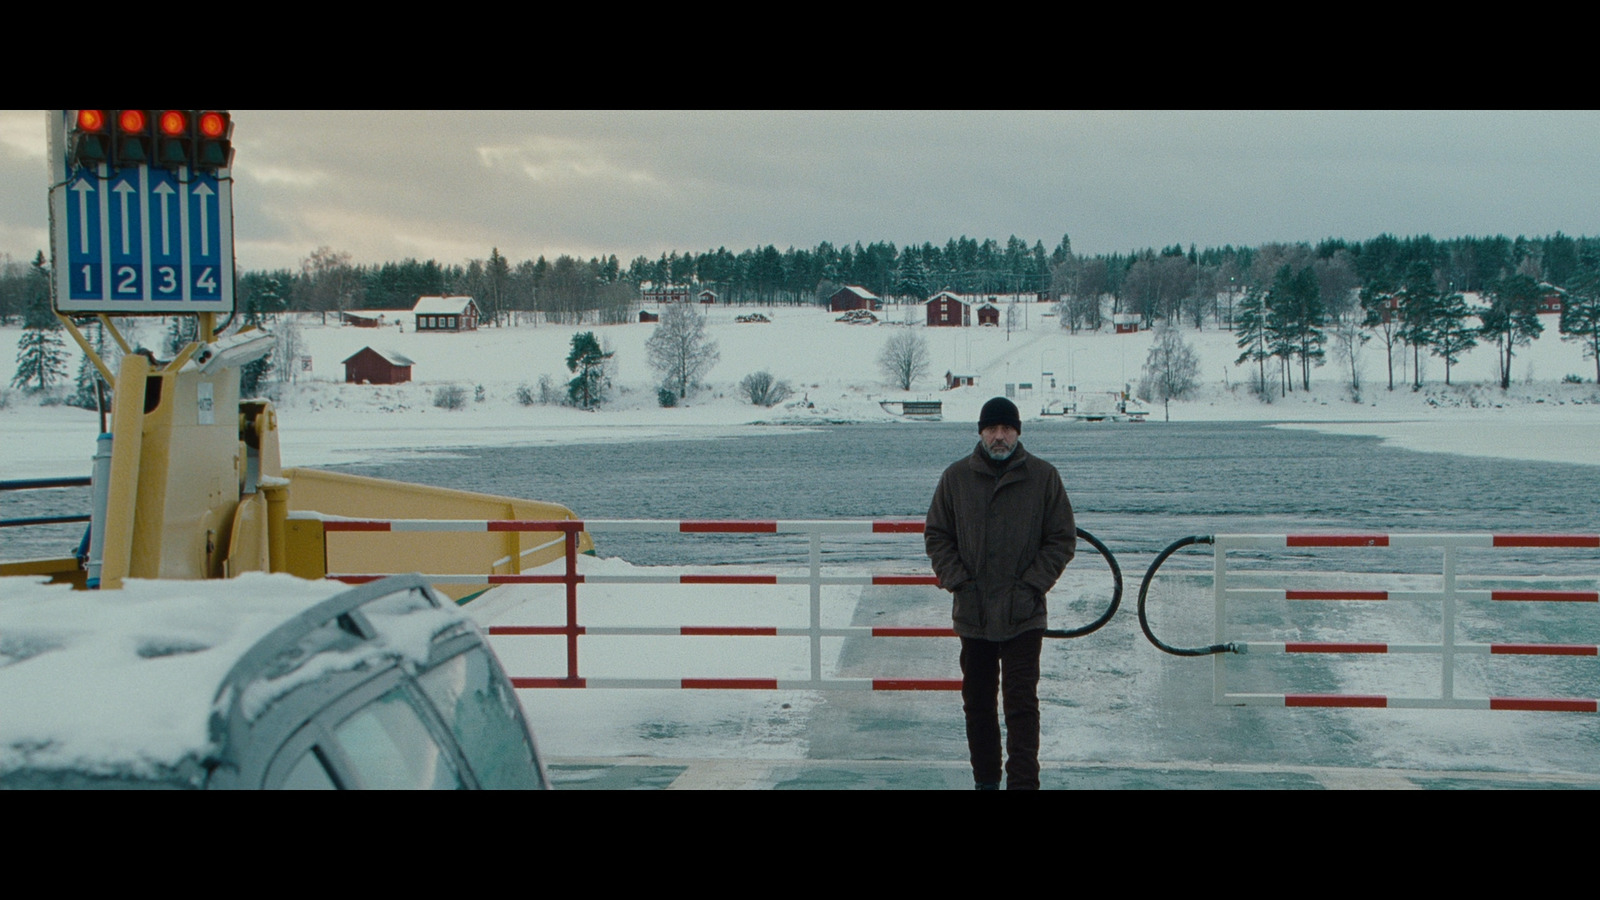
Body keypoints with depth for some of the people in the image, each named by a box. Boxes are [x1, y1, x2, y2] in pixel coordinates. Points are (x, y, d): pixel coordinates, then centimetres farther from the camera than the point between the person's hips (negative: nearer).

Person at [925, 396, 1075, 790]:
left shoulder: (1043, 476, 0)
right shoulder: (956, 477, 4)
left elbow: (1062, 540, 3)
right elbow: (936, 536, 9)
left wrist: (1032, 585, -7)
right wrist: (957, 581, -3)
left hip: (1023, 615, -2)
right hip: (972, 612, 3)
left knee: (1022, 703, -6)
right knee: (977, 703, 12)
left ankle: (1023, 783, -1)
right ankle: (985, 780, 25)